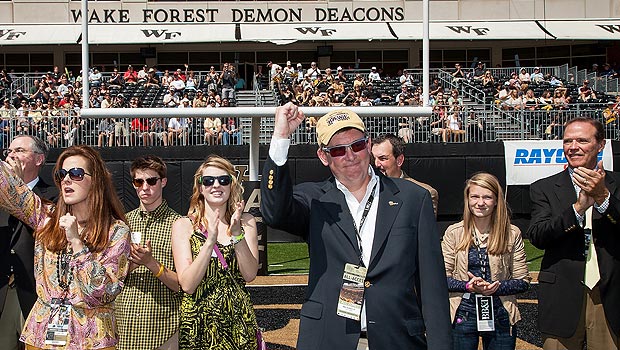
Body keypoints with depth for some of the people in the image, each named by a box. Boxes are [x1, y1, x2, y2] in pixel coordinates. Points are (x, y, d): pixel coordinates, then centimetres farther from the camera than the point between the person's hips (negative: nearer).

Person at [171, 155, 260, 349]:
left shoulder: (246, 222, 4)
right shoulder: (183, 226, -2)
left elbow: (250, 275, -7)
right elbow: (187, 285, -12)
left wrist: (236, 234, -18)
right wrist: (210, 240, -22)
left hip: (238, 322, 2)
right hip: (198, 324, -2)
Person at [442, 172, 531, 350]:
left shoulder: (512, 234, 0)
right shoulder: (453, 232, 0)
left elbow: (523, 281, 0)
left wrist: (495, 287, -16)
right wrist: (468, 286, -16)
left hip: (500, 317, 0)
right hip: (462, 316, 0)